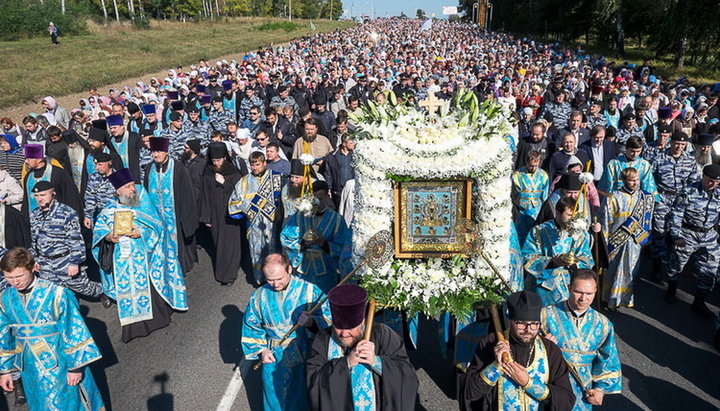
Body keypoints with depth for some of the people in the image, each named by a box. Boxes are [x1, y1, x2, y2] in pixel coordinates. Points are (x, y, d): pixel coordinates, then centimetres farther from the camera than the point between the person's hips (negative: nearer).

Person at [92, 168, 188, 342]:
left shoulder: (144, 204, -1)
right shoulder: (110, 209, 4)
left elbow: (157, 227, -4)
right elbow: (98, 230, 6)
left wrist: (141, 233, -20)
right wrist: (108, 237, -15)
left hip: (144, 258, -2)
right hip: (121, 262, 2)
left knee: (148, 287, 4)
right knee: (126, 292, 8)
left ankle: (156, 317, 24)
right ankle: (133, 326, 21)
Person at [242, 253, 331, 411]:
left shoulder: (309, 290, -15)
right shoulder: (259, 296, -5)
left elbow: (328, 319, -13)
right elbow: (251, 327, 7)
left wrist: (312, 322, -33)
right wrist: (260, 350, -4)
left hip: (304, 358, -2)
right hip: (274, 361, 2)